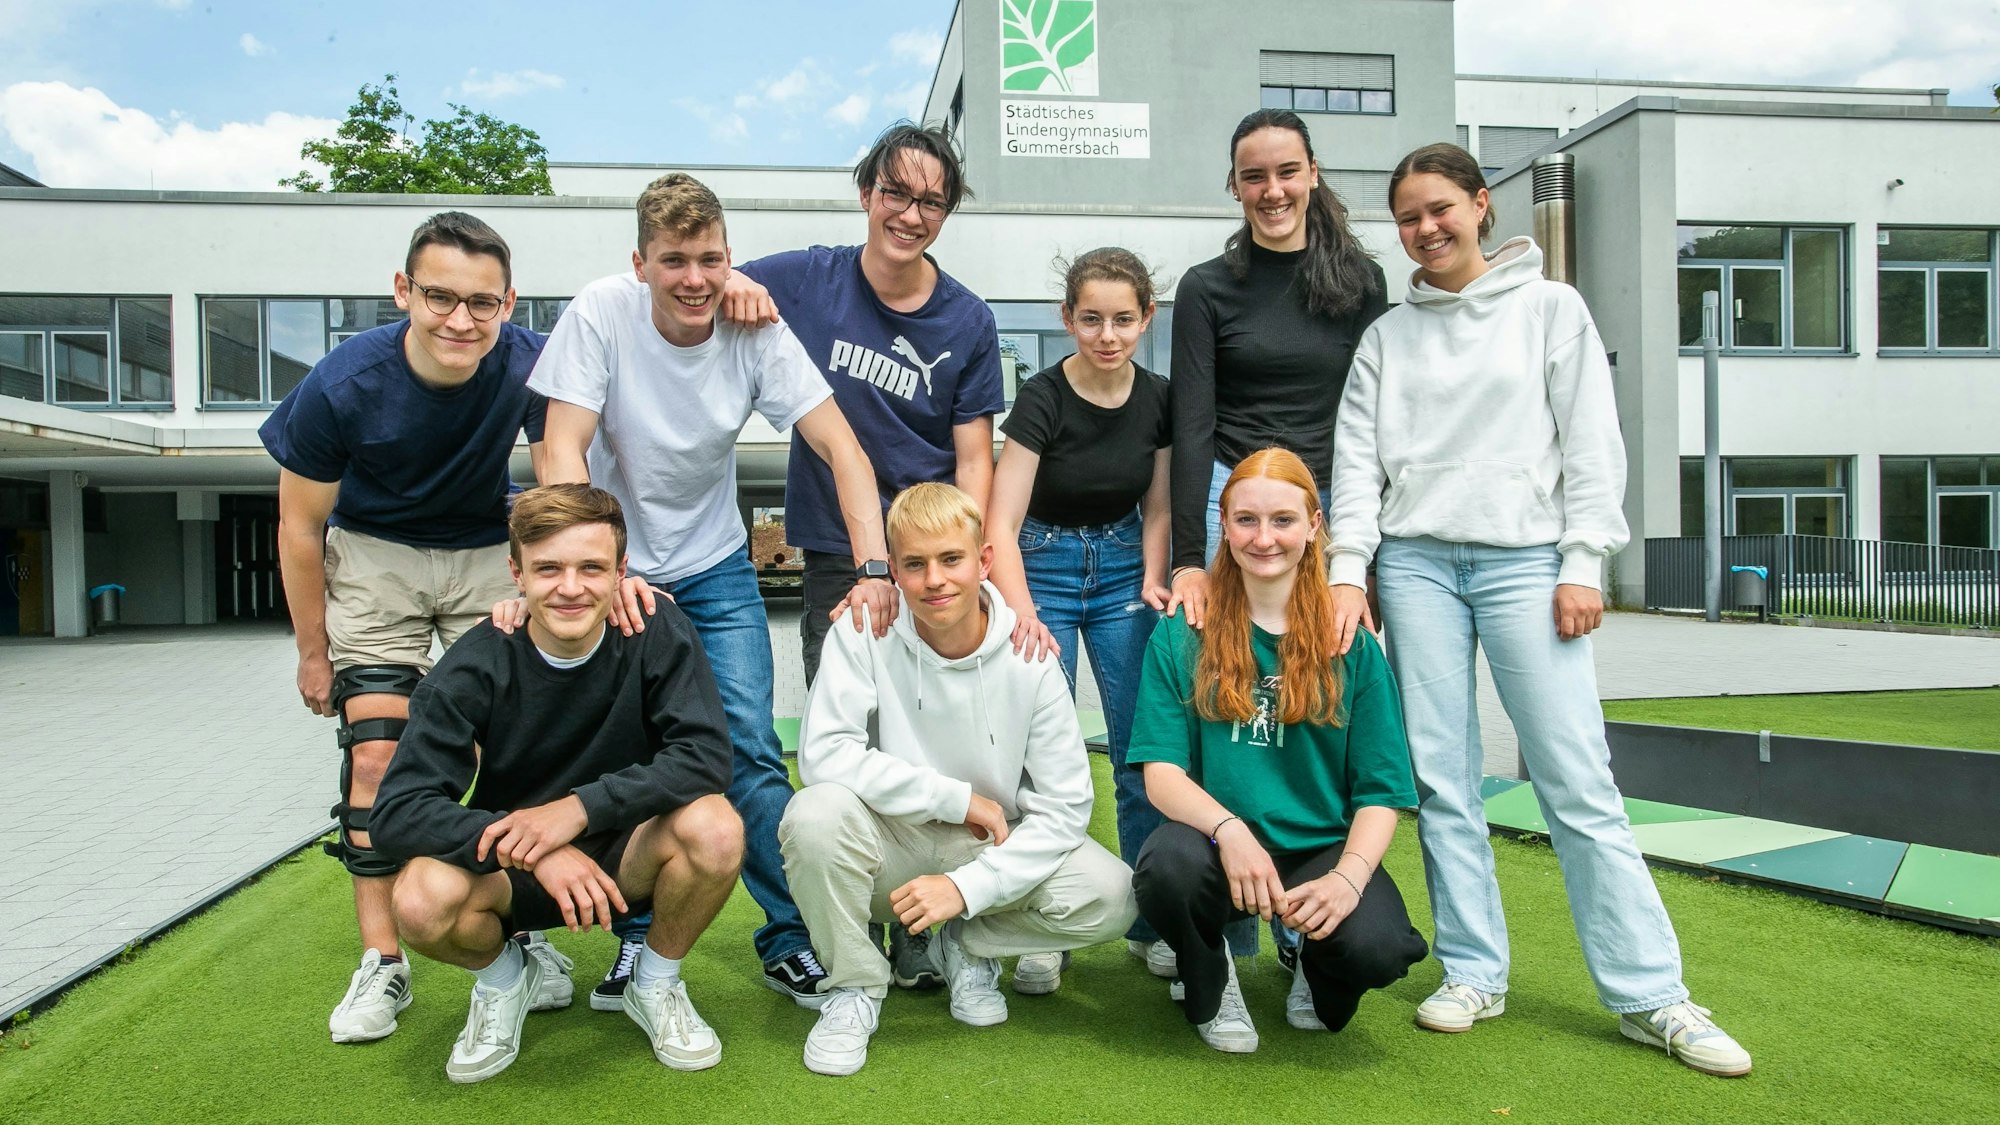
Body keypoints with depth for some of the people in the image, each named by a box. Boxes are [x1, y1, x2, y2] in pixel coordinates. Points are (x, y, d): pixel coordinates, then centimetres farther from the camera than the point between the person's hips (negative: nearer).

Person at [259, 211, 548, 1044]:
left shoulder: (528, 366, -24)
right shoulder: (341, 385, -23)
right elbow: (300, 523, -9)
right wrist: (313, 650, -3)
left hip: (488, 554, 1)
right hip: (374, 556, 0)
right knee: (375, 756, -8)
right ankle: (382, 963, 3)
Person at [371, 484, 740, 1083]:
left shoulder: (658, 634, -15)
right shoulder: (478, 665, -16)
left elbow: (705, 757, -24)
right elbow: (397, 811, -21)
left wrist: (579, 807, -33)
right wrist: (528, 847, -35)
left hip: (624, 855, 0)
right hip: (512, 873, 0)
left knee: (715, 828, -31)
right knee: (423, 900, -31)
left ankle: (655, 984, 1)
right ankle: (505, 981, 7)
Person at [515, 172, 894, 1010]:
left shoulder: (755, 331, -15)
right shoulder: (600, 314, -18)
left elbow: (842, 448, -19)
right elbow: (562, 454, -22)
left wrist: (873, 566, -31)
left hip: (716, 571, 1)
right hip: (611, 563, -1)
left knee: (750, 751, -5)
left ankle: (790, 940, 9)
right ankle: (638, 938, 21)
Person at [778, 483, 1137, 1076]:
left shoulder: (1028, 661, -12)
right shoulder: (864, 636, -14)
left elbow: (1065, 807, -12)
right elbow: (823, 755, -24)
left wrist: (967, 887, -23)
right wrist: (960, 798, -23)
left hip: (992, 852, 1)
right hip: (893, 849, -1)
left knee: (1110, 897, -24)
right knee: (815, 814, -33)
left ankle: (966, 948, 7)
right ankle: (854, 985, -5)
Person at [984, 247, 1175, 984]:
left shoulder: (1158, 400, -4)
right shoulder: (1042, 399, -16)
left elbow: (1158, 508, 6)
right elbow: (1001, 524, -21)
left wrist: (1151, 581, -10)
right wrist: (1024, 612, -35)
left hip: (1123, 570, 3)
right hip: (1044, 568, -3)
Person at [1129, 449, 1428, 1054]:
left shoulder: (1352, 645, 3)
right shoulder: (1181, 636, 2)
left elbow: (1379, 794, -1)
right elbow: (1161, 772, -6)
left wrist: (1347, 877, -19)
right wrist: (1228, 829, -26)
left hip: (1321, 850, 1)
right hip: (1219, 846, 0)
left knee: (1376, 948, -30)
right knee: (1167, 864, -34)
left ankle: (1315, 968, 12)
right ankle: (1209, 981, 3)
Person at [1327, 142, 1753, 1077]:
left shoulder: (1551, 308, 9)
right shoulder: (1387, 336, 13)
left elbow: (1591, 443, 3)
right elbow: (1358, 458, 7)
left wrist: (1583, 564, -6)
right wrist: (1349, 568, -4)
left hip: (1524, 558, -2)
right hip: (1415, 563, 2)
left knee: (1577, 779, -5)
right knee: (1441, 780, 2)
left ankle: (1649, 994, 4)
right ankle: (1474, 973, 13)